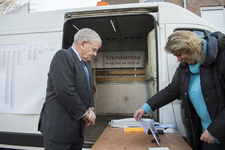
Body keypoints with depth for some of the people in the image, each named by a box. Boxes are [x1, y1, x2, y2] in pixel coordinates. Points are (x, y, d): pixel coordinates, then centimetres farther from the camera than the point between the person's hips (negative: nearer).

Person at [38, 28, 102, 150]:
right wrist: (84, 113, -13)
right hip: (59, 127, -8)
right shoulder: (63, 56, -14)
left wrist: (90, 108, -1)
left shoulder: (86, 65, 14)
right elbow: (65, 91, -24)